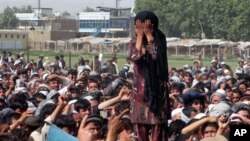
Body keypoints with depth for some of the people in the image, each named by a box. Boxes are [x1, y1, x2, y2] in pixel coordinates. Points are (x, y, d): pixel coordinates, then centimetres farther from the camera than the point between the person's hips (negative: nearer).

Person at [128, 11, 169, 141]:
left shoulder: (159, 40, 1)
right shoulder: (135, 41, 5)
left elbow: (155, 56, -15)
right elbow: (135, 57, -14)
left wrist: (148, 35, -11)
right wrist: (140, 35, -10)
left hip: (157, 85, -2)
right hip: (141, 84, 2)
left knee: (157, 119, -4)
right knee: (140, 119, 0)